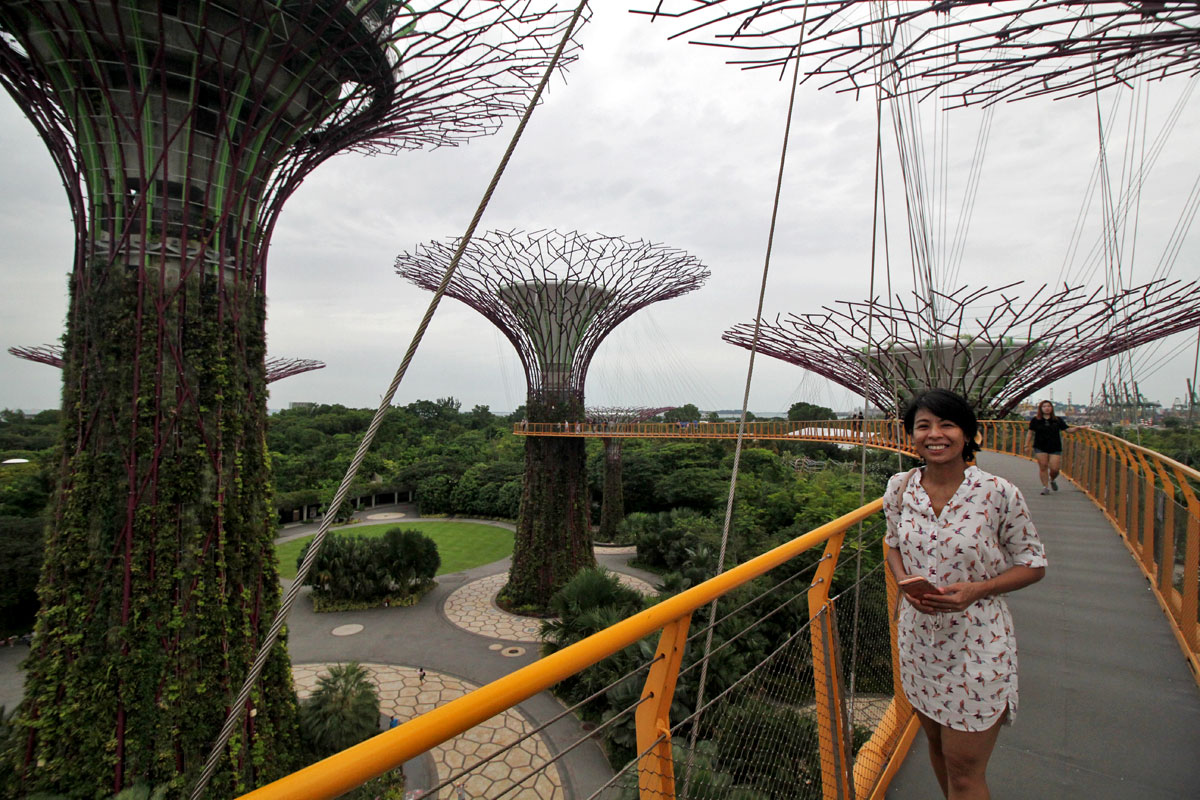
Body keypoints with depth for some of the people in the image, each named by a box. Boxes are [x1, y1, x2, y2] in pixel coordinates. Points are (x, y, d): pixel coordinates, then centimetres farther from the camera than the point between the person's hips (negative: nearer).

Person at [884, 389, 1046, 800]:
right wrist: (905, 582, -9)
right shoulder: (900, 487, -5)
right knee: (936, 744, 24)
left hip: (977, 643, -3)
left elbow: (1033, 563, -5)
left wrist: (976, 590, -20)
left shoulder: (998, 493, -15)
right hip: (918, 636, 4)